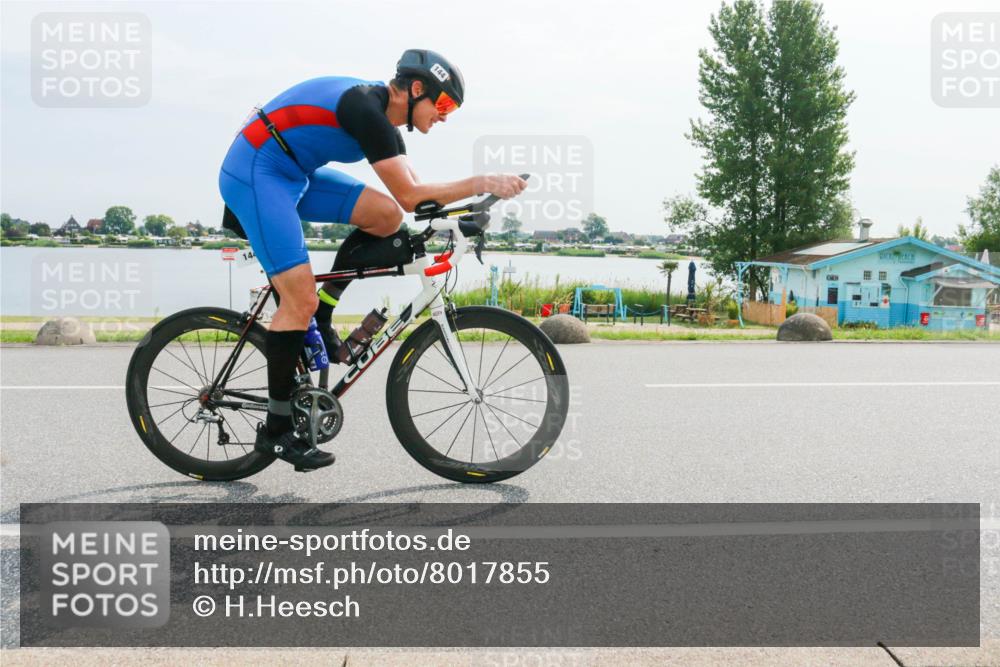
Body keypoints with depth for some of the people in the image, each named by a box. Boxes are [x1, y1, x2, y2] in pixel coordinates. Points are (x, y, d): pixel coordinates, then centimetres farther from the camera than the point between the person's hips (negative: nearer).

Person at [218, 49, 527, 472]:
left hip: (292, 173, 9)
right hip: (254, 175, -9)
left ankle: (318, 324, 6)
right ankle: (276, 431, -3)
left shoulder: (383, 112, 9)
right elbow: (410, 197, -24)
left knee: (386, 215, -3)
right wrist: (482, 183, -22)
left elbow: (413, 193, 11)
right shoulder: (367, 110, -22)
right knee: (301, 300, -14)